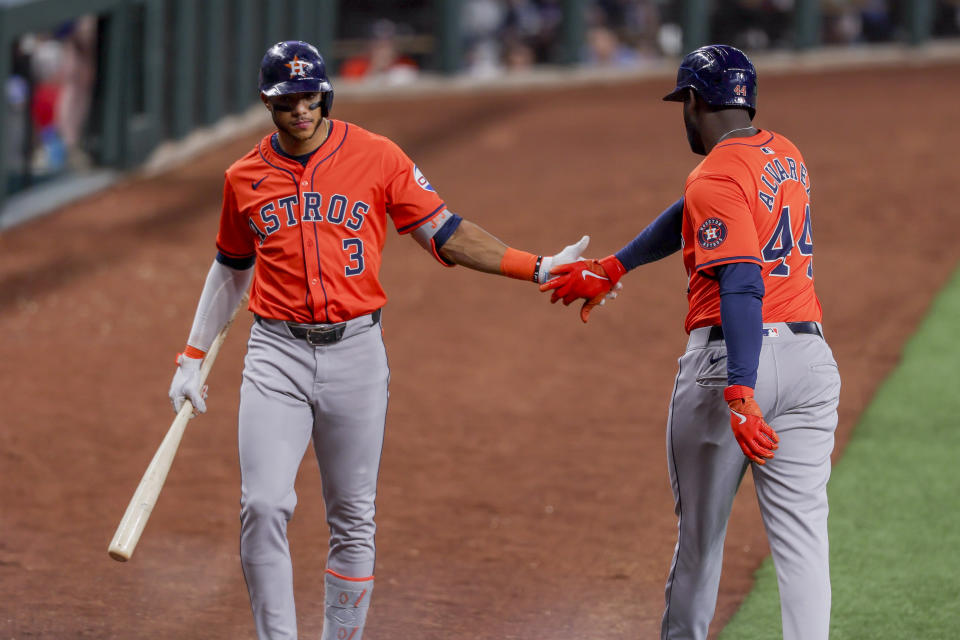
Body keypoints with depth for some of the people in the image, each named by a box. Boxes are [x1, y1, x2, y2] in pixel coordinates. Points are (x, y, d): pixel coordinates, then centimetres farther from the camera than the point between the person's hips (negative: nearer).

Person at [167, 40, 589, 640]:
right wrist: (193, 357, 17)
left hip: (355, 350, -1)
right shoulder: (245, 178, 7)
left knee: (353, 521, 4)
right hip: (277, 354, 1)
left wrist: (536, 268, -9)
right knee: (264, 506, -13)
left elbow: (444, 231, 1)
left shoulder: (376, 156, 0)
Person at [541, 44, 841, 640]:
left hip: (732, 356, -6)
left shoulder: (718, 176, -12)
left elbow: (743, 286, -24)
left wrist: (739, 393, -32)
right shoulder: (785, 156, 14)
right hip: (810, 358, 6)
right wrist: (610, 269, 26)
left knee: (700, 528, 11)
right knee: (801, 530, 0)